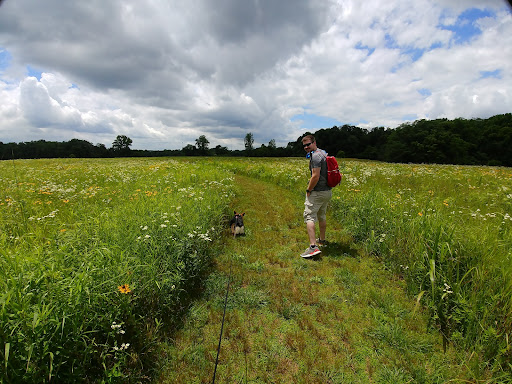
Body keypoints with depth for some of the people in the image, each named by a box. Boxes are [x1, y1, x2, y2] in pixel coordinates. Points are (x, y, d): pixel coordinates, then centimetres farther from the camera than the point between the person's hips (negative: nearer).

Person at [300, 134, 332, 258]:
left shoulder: (315, 156, -18)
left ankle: (313, 246, -19)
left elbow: (316, 176, -24)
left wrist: (308, 190, -12)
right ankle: (322, 240, 37)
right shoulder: (323, 153, 14)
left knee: (309, 217, -10)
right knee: (322, 216, 22)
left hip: (317, 192, -10)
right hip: (327, 191, 10)